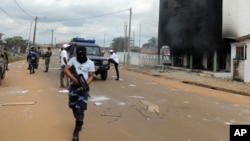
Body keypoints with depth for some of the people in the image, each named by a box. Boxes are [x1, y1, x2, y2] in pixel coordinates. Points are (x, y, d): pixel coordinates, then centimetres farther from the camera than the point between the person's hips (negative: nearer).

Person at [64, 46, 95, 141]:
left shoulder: (90, 63, -4)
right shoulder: (73, 60, 0)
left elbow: (91, 76, -4)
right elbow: (66, 70, -7)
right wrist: (74, 79, -20)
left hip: (83, 88, -3)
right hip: (73, 86, 3)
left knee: (80, 109, -8)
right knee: (73, 106, 15)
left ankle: (76, 131, 2)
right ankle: (79, 122, 42)